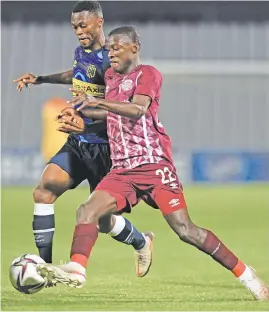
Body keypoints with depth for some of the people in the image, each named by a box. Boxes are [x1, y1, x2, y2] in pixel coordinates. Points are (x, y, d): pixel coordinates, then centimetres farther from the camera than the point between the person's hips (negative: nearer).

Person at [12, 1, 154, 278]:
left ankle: (141, 243, 36)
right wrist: (41, 79, 27)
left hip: (103, 148, -7)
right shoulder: (81, 52, 7)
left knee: (103, 220, 3)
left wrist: (84, 121, -40)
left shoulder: (110, 60, -18)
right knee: (44, 191, -15)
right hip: (77, 143, 7)